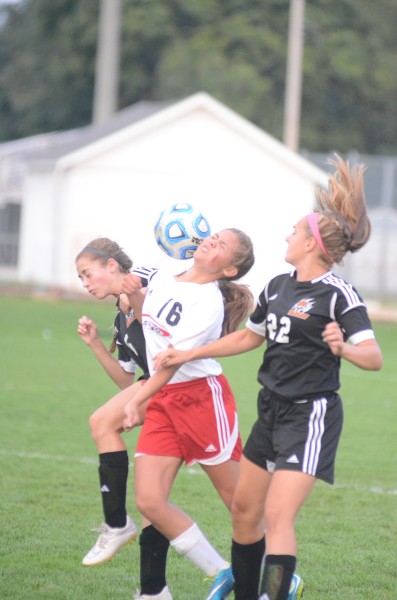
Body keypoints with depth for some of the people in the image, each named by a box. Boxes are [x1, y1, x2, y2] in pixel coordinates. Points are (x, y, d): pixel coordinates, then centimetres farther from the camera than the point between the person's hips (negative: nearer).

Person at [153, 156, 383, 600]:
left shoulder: (337, 295, -16)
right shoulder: (278, 286, 8)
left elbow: (374, 358, -25)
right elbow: (249, 337, 23)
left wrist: (342, 348, -46)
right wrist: (188, 355, 23)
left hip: (311, 416, -9)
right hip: (272, 410, 9)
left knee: (277, 516, -17)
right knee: (244, 508, 15)